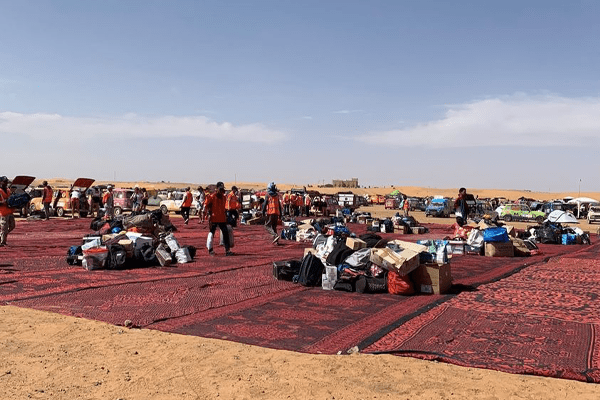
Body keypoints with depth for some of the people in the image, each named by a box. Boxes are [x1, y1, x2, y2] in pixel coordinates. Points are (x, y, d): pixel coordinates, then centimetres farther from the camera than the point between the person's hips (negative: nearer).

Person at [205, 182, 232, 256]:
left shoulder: (223, 197, 11)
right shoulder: (212, 197, -8)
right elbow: (208, 207, -7)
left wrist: (225, 217, 18)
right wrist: (209, 216, -15)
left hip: (222, 219, 5)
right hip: (214, 219, -5)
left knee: (226, 233, 0)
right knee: (211, 233, 4)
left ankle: (227, 250, 3)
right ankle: (210, 249, 18)